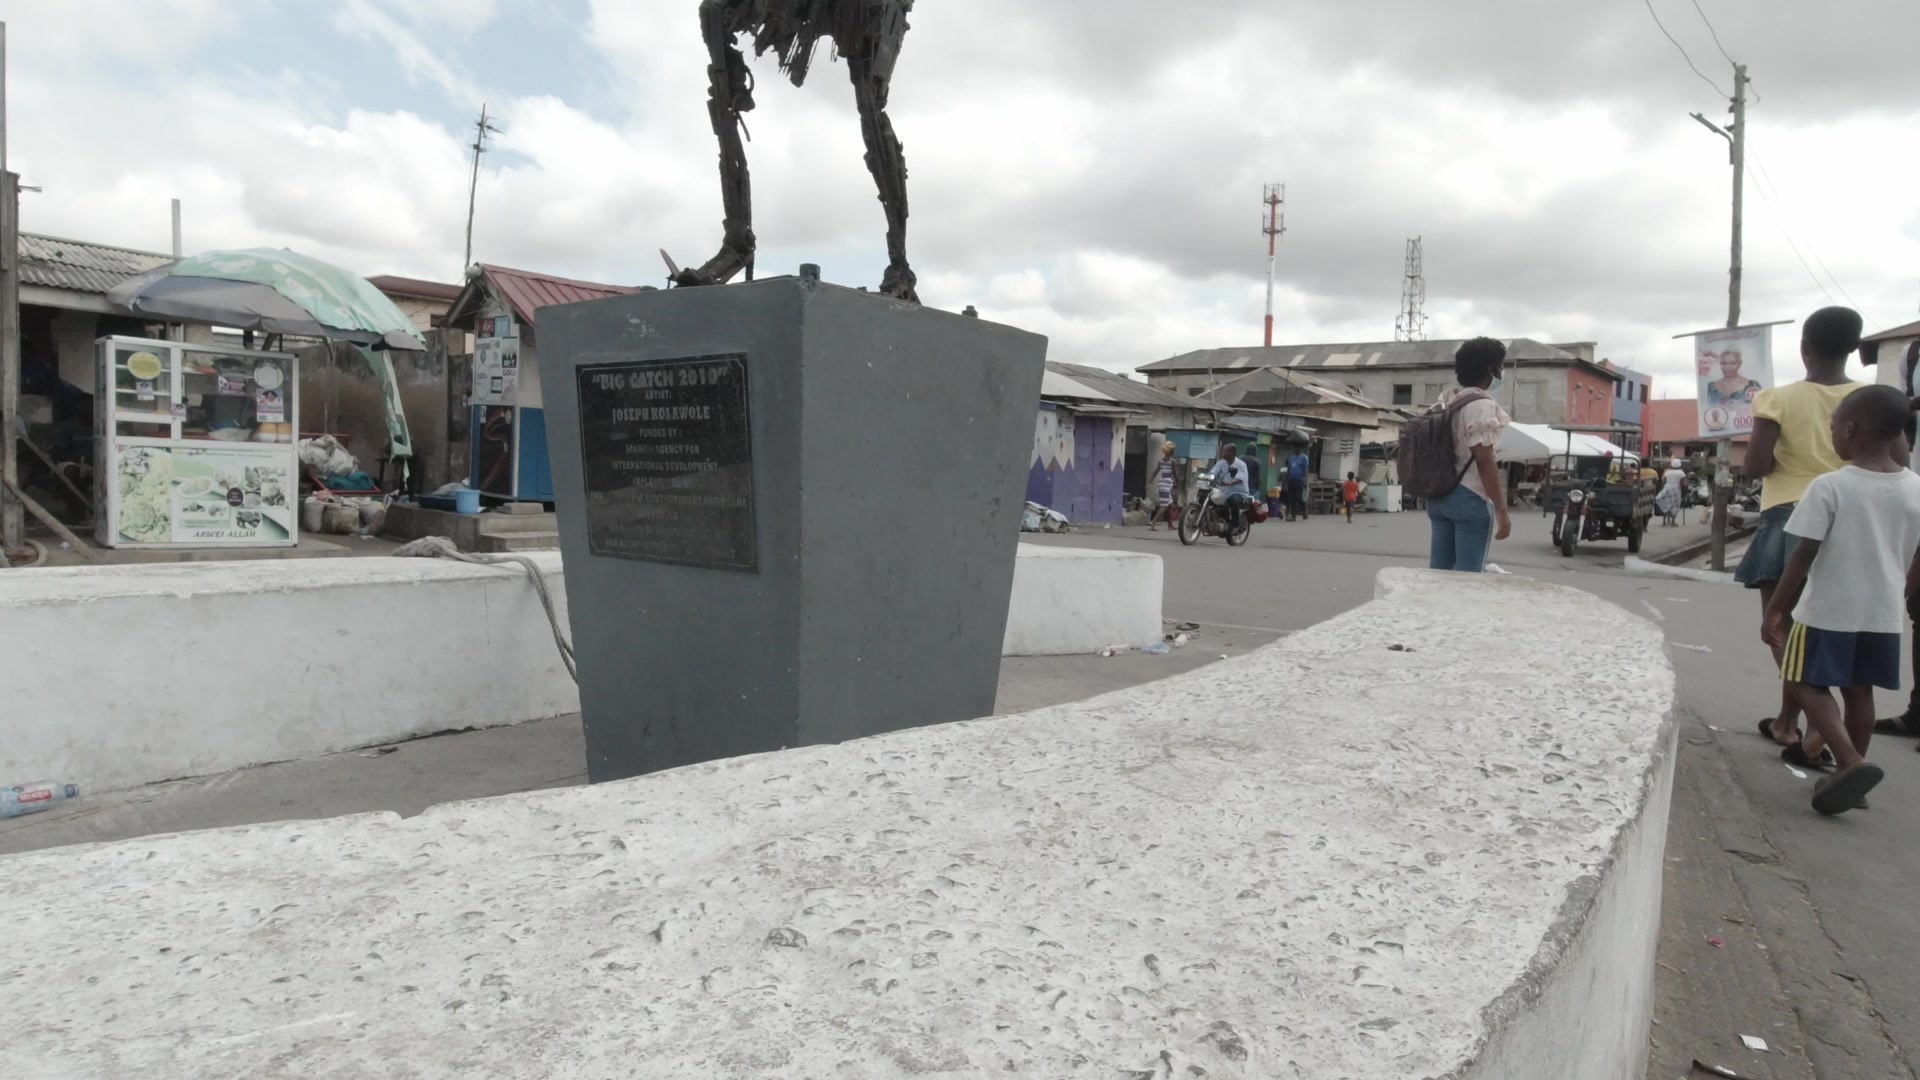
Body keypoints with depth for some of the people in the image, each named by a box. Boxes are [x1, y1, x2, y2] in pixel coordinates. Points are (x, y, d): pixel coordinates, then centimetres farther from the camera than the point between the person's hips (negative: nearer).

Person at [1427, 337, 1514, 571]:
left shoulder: (1447, 401, 14)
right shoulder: (1482, 405, -12)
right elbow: (1484, 462, -16)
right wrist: (1501, 510, -14)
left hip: (1439, 496, 8)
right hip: (1471, 498, -8)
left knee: (1439, 570, 8)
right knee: (1467, 575, -4)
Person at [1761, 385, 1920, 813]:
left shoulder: (1830, 486, -15)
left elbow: (1803, 557, -14)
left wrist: (1775, 609, -7)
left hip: (1827, 610, -5)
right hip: (1882, 614, 5)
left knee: (1806, 684, 5)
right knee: (1858, 691, 16)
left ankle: (1851, 762, -13)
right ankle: (1849, 774, 23)